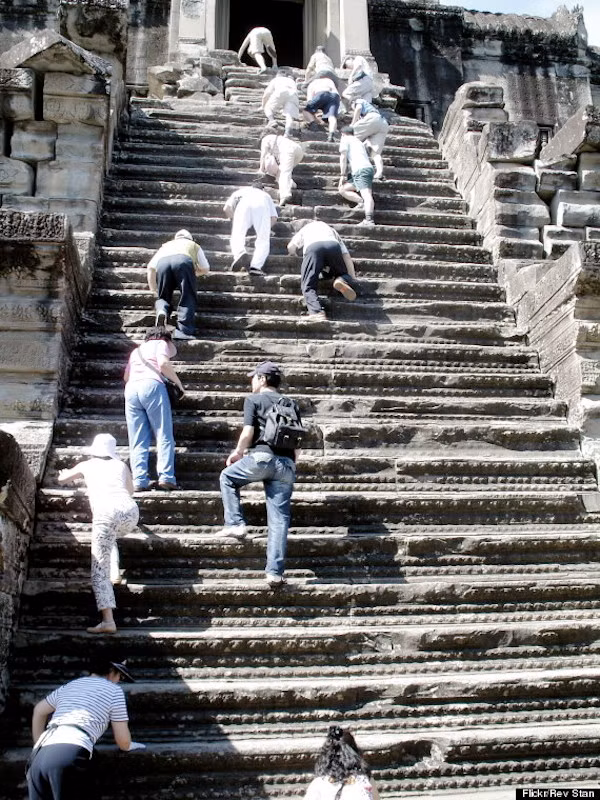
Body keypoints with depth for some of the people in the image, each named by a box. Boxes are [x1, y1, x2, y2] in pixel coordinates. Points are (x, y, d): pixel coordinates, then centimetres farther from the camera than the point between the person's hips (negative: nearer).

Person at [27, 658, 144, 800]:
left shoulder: (69, 685, 32)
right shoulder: (113, 690, 15)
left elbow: (39, 711, 45)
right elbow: (123, 742, 18)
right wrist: (129, 745, 39)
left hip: (40, 755, 6)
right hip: (71, 755, -6)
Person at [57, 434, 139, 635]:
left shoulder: (86, 465, 25)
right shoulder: (121, 465, 27)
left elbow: (61, 479, 44)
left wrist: (65, 473, 67)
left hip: (106, 514, -3)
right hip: (130, 512, 3)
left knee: (99, 571, -3)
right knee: (110, 537, 38)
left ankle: (108, 622, -17)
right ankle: (114, 573, 19)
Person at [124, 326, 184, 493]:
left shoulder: (136, 350, 35)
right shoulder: (161, 343, 18)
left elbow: (126, 376, 31)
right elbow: (163, 364, -2)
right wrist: (178, 383, 7)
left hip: (131, 389, 5)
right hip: (152, 385, -5)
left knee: (138, 441, 1)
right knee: (164, 435, -5)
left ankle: (139, 481, -12)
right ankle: (166, 477, -17)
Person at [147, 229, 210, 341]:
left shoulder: (166, 245, 42)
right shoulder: (194, 245, 39)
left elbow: (151, 267, 28)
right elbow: (205, 269, 38)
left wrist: (153, 290, 31)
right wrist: (194, 272, 57)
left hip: (163, 262, 2)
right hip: (184, 261, -2)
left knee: (163, 297, 15)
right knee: (188, 298, 0)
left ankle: (162, 310, -17)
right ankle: (184, 330, -18)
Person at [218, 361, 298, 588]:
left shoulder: (253, 399, 8)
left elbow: (248, 433, -3)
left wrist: (237, 452, 14)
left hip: (262, 456, -4)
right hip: (286, 464, 4)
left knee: (227, 477, 24)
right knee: (279, 519, 2)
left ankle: (235, 524, 11)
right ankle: (275, 572, -4)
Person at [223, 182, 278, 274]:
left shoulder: (240, 191, 43)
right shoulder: (266, 195, 42)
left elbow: (226, 208, 25)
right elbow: (274, 217, 24)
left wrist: (234, 219, 42)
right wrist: (265, 228, 40)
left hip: (244, 204, 0)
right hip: (262, 205, 0)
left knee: (237, 236, -4)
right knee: (263, 240, 2)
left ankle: (240, 253, -36)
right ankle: (256, 266, -20)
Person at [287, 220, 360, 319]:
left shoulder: (306, 228, 43)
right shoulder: (331, 230, 42)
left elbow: (291, 247, 30)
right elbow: (347, 257, 28)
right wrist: (352, 281, 23)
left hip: (312, 247, -1)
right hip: (333, 245, 2)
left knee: (308, 286, 1)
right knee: (342, 273, 23)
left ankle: (317, 312, -26)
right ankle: (343, 281, -13)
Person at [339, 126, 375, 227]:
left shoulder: (345, 140, 13)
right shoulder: (359, 142, 35)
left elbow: (343, 157, 2)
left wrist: (343, 175, 2)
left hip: (360, 170, -8)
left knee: (366, 195, -25)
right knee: (342, 189, 11)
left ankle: (369, 220, -42)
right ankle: (363, 202, -11)